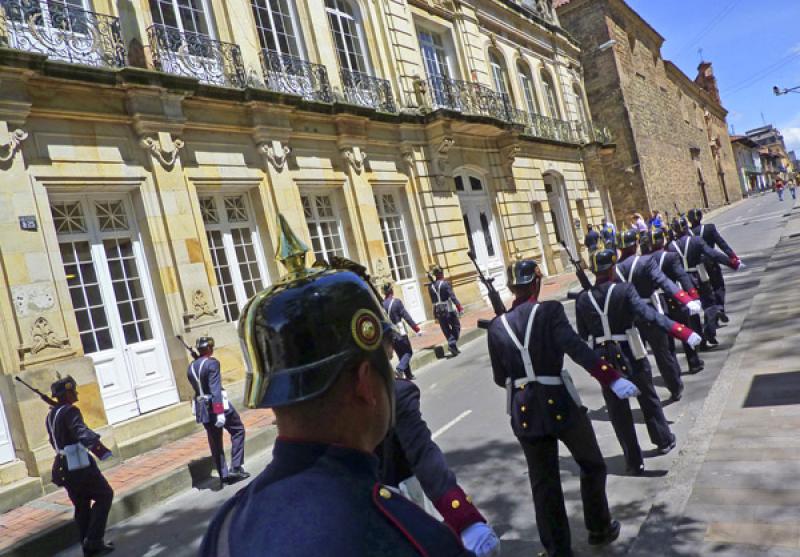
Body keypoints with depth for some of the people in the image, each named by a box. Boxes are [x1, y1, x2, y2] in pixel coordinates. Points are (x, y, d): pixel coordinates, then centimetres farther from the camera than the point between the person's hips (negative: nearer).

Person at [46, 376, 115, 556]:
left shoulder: (50, 415, 12)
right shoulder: (70, 411, -17)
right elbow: (81, 430, -38)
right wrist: (96, 445, -55)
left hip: (63, 466, 9)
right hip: (79, 464, -9)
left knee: (81, 505, 17)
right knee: (105, 495, 3)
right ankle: (94, 540, -1)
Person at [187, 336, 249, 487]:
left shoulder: (190, 368, 7)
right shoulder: (212, 363, -15)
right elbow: (215, 389, -22)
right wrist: (220, 413, -25)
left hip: (202, 409, 6)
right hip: (217, 405, -6)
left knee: (215, 442, 13)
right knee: (238, 430, 11)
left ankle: (223, 475, 17)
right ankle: (236, 467, 4)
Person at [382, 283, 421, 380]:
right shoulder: (397, 302, -13)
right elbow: (406, 317, -13)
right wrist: (416, 328, -9)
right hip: (400, 332, -4)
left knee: (401, 354, 16)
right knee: (408, 352, 9)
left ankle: (408, 375, 20)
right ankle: (400, 368, -14)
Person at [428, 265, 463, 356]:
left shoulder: (430, 286, 3)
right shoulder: (445, 284, -11)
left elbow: (433, 300, 7)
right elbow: (452, 297, -17)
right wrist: (459, 307, -15)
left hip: (438, 311, 4)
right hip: (449, 310, -4)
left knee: (446, 330, 13)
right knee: (456, 326, 9)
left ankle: (451, 343, 9)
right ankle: (453, 343, -7)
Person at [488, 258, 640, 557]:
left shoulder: (496, 326, 1)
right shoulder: (550, 310, -10)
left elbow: (500, 378, 7)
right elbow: (577, 348, -24)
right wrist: (612, 378, -28)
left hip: (525, 412, 3)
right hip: (560, 404, -3)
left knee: (544, 483, 13)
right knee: (592, 464, 23)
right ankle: (599, 529, 38)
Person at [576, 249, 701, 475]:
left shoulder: (582, 300, -5)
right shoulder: (624, 290, -13)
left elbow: (583, 335, 2)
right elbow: (647, 313, -26)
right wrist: (679, 330, -28)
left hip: (602, 359, 1)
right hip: (630, 355, -1)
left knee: (618, 411, 10)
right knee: (648, 398, 23)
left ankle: (634, 462, 15)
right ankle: (664, 440, 44)